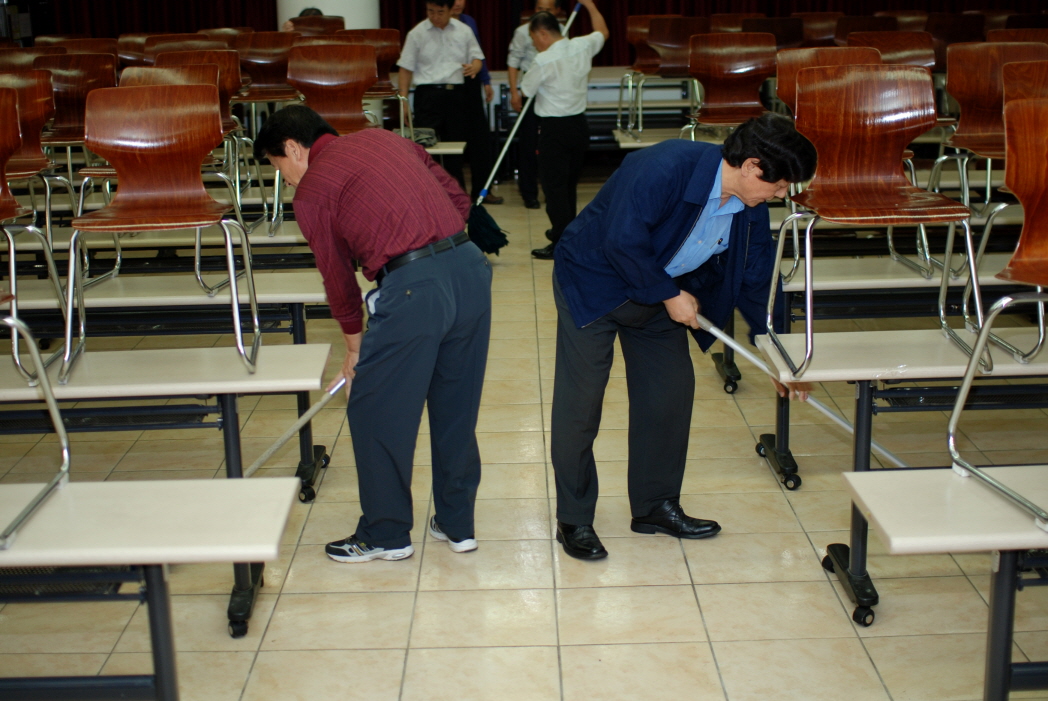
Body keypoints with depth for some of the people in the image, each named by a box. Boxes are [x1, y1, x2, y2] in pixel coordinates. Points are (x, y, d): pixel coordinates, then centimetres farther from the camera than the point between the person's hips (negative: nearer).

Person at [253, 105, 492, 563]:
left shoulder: (311, 191, 5)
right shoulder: (384, 138, 22)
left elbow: (337, 276, 11)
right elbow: (458, 200, 19)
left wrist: (354, 345, 25)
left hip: (411, 288, -7)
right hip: (470, 266, 7)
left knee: (375, 414, 11)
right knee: (457, 408, 19)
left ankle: (385, 535, 23)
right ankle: (457, 524, 31)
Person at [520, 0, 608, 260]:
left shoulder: (543, 61, -18)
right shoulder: (582, 47, 0)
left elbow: (526, 89, -3)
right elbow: (602, 31, 23)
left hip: (555, 128, -7)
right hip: (579, 124, 7)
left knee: (554, 185, -2)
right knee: (570, 182, 20)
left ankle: (561, 244, -4)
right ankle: (567, 231, 34)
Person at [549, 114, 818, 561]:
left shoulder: (750, 208, -7)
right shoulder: (665, 168, -32)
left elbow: (756, 282, 4)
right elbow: (622, 241, -34)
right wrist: (670, 296, -23)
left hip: (662, 291, 7)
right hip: (593, 283, -7)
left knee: (672, 392, 7)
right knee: (580, 400, -5)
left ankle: (655, 506, 23)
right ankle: (574, 520, 9)